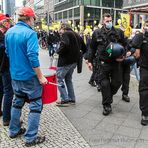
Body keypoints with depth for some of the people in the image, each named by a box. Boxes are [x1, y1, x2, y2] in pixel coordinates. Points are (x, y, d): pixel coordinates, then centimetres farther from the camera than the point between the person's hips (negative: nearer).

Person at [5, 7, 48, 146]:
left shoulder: (9, 32, 6)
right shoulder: (30, 33, -17)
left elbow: (8, 53, 14)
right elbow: (32, 57, -24)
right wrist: (40, 77, -17)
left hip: (15, 75, 8)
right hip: (29, 76, -7)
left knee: (17, 102, 22)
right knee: (35, 105, 4)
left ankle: (14, 130, 33)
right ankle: (30, 138, 9)